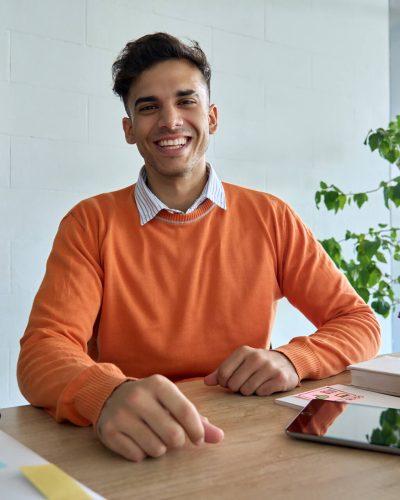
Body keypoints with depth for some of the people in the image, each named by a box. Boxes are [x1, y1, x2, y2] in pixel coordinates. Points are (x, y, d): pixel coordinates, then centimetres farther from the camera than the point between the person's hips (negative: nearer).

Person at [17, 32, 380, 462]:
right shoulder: (91, 224, -2)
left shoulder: (271, 218, 2)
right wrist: (109, 395, -33)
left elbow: (359, 323, 6)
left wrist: (291, 360, -15)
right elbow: (44, 350, -12)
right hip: (138, 452, 0)